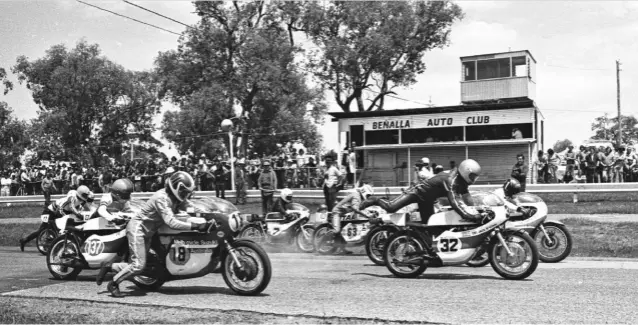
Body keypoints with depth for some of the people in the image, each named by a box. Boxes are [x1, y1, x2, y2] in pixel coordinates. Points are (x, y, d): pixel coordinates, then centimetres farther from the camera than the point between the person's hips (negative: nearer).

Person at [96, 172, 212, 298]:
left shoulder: (174, 197, 0)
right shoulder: (162, 198, -28)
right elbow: (171, 222, -37)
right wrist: (195, 226, -42)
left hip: (147, 233, 9)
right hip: (137, 228, -9)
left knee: (139, 265, 8)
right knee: (139, 265, -16)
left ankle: (109, 267, 26)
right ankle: (113, 284, 4)